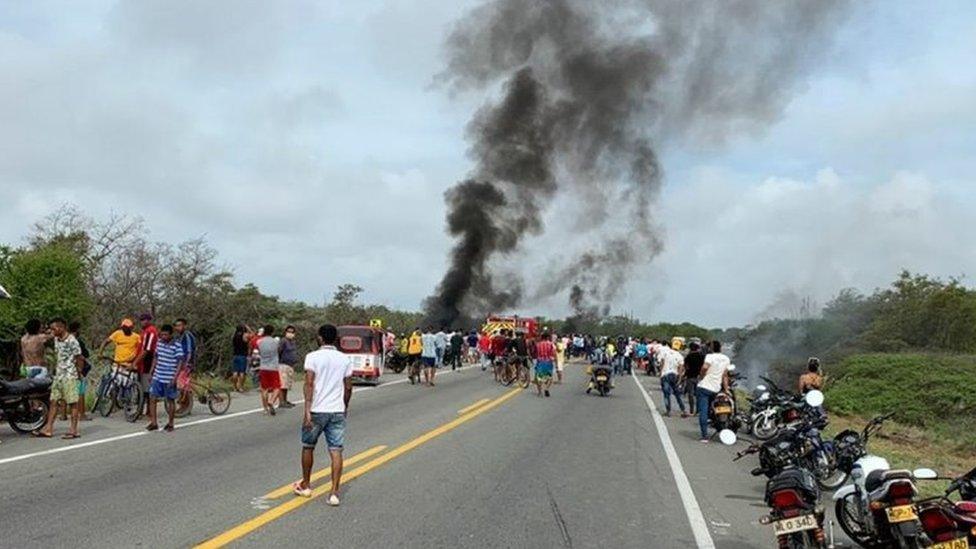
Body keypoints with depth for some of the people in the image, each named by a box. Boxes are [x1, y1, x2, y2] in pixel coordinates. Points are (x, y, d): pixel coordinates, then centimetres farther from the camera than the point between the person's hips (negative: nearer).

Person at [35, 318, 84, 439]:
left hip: (69, 376, -8)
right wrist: (55, 369, 12)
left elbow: (80, 359, -13)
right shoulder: (56, 340, 10)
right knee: (53, 401, 9)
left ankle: (73, 430, 1)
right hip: (58, 375, 8)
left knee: (72, 403, -2)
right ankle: (48, 429, 13)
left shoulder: (72, 341, -15)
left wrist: (78, 371, -6)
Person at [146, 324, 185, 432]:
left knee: (170, 400, 7)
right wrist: (151, 373, 16)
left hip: (169, 379, -5)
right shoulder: (159, 343, 5)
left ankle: (170, 424, 18)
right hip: (157, 377, 5)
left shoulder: (177, 346, -13)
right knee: (152, 398, 2)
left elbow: (180, 363, -14)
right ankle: (153, 423, 11)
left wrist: (175, 378, -19)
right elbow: (155, 358, 17)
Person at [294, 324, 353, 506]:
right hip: (337, 411, 2)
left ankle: (305, 486, 29)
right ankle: (334, 492, -5)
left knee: (308, 447, 17)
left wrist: (307, 410, -15)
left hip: (317, 410, -2)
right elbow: (348, 388, 8)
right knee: (336, 451, 2)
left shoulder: (313, 357, -6)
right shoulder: (345, 359, 5)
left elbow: (309, 384, -14)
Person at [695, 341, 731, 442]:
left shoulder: (710, 356, -9)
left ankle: (705, 436, -12)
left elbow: (705, 367, -27)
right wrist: (726, 389, 13)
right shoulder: (726, 359, 9)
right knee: (708, 410, 21)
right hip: (716, 389, 6)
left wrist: (702, 376, -8)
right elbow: (725, 375, 11)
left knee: (703, 411, -7)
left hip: (704, 387, -6)